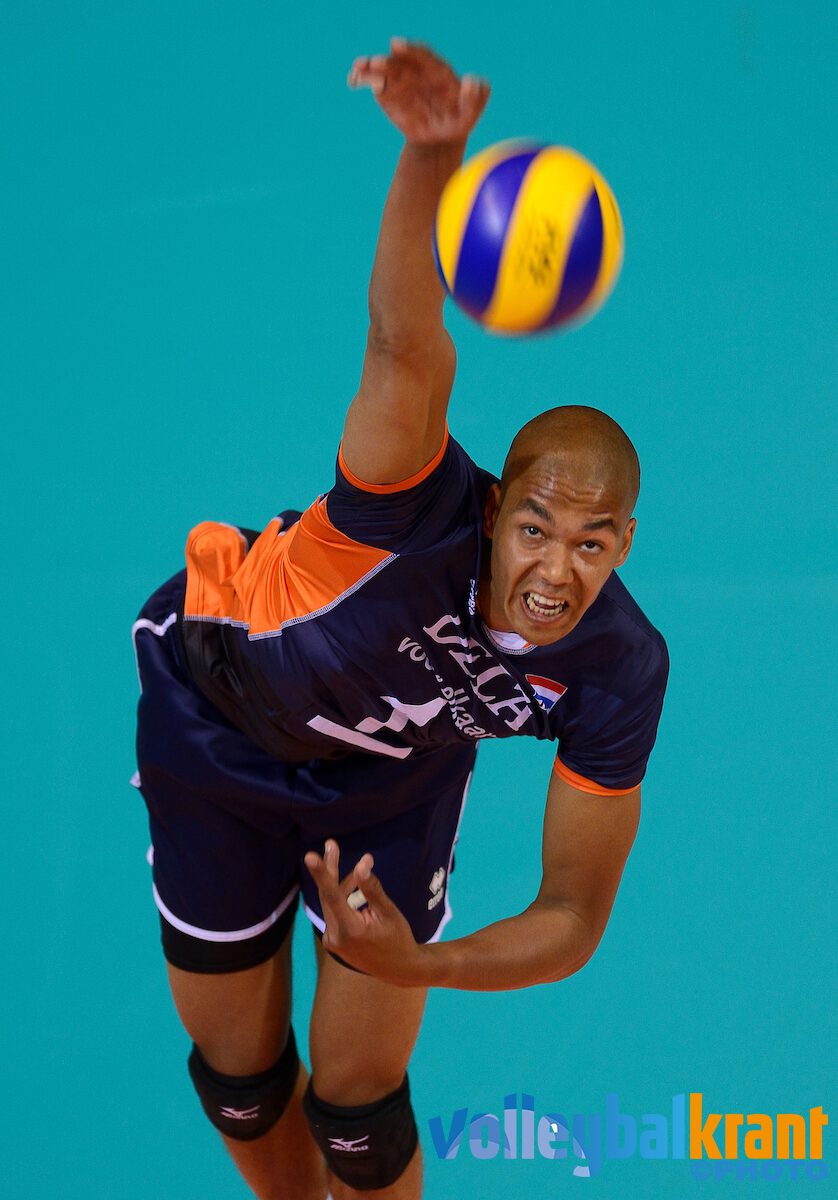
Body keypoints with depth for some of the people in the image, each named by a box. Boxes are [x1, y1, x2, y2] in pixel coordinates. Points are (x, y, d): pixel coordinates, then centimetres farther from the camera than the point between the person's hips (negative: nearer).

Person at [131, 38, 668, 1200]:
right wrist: (429, 156, -80)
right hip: (217, 707, -1)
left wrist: (418, 966, -37)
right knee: (237, 1076, 13)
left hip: (393, 777, 2)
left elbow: (574, 915, -21)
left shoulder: (618, 671, -29)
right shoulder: (426, 511, -40)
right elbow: (409, 348, -63)